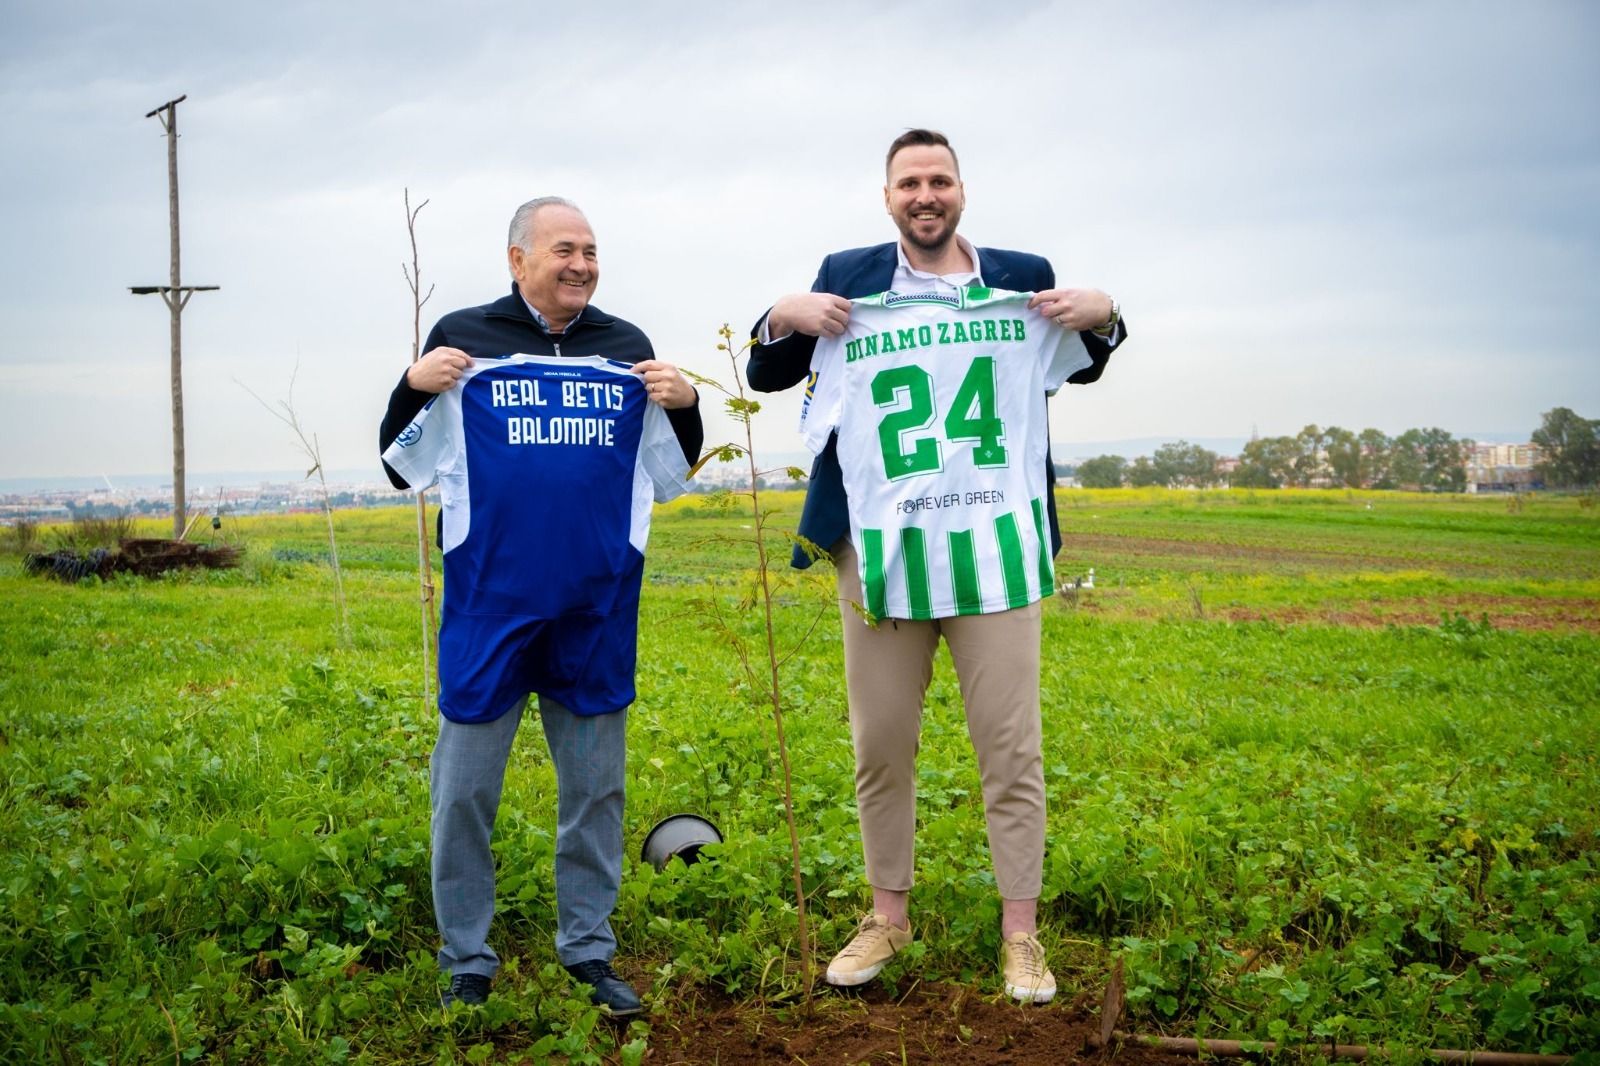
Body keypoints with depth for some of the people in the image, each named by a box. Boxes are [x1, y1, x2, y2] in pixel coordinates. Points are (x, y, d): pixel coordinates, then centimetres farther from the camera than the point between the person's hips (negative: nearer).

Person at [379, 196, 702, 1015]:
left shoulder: (628, 347, 10)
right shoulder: (463, 338, 2)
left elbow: (671, 472, 17)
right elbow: (402, 467, 6)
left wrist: (685, 407, -2)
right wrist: (413, 387, -11)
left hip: (598, 612, 3)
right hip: (490, 608, -2)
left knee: (595, 788, 10)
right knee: (465, 789, 4)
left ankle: (589, 953, 23)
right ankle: (466, 964, 18)